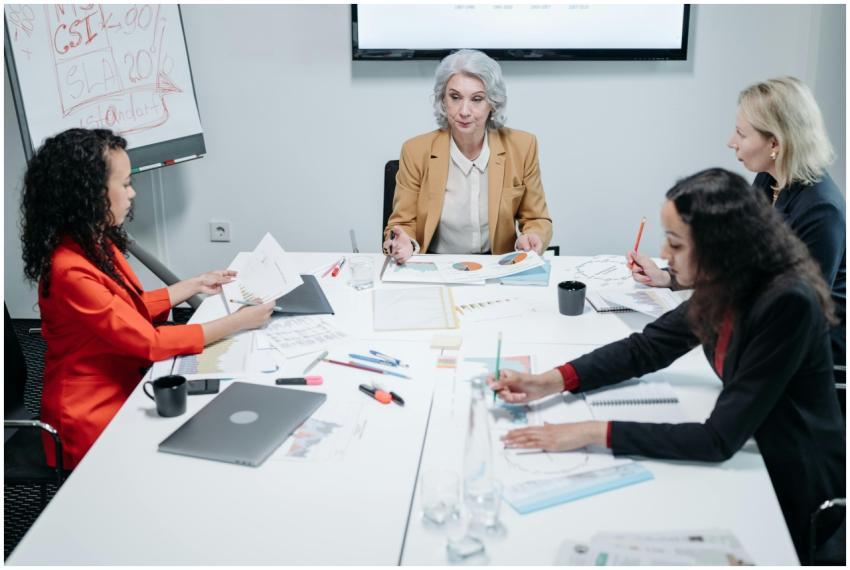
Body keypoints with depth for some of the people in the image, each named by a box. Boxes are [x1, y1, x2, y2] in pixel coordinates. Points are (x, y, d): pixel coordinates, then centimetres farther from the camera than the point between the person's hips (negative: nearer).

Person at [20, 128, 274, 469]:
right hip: (95, 416, -8)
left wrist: (195, 285, 14)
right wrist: (239, 322, -19)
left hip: (124, 386, 8)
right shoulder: (70, 270, -27)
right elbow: (149, 342, -23)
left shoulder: (96, 243, 3)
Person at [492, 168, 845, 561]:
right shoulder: (723, 288, -7)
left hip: (795, 493, -6)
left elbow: (718, 439, -30)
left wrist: (593, 433, -31)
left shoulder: (787, 304, -30)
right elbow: (645, 348, 3)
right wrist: (549, 382, -10)